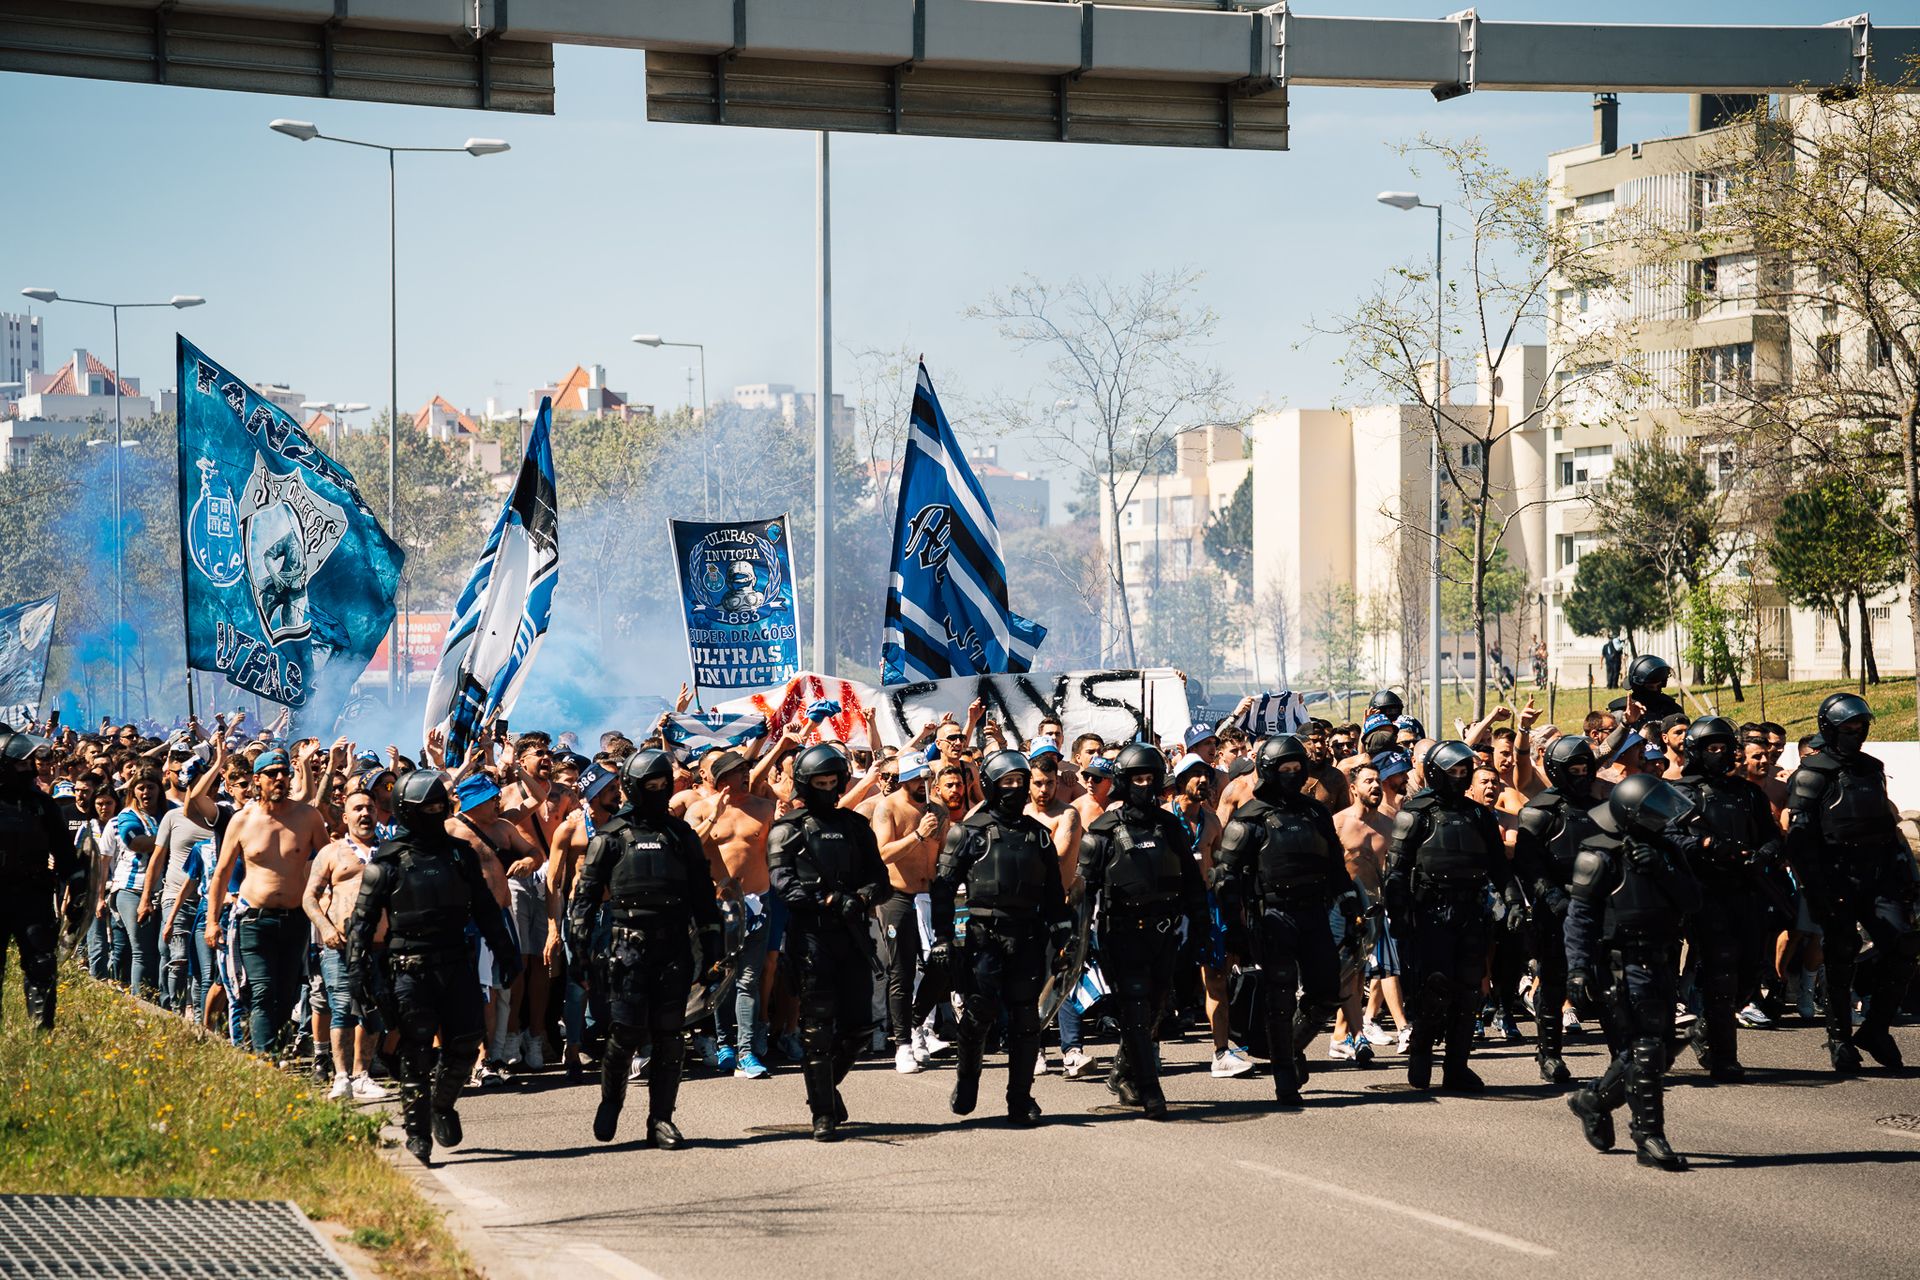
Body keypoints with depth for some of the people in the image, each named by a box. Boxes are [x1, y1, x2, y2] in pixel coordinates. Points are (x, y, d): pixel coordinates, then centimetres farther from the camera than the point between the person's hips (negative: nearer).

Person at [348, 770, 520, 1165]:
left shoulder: (459, 854, 10)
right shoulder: (388, 862, -1)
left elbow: (485, 908, 18)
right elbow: (362, 921, 0)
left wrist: (507, 951, 15)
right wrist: (359, 972, -6)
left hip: (456, 964, 4)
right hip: (411, 968, -4)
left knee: (464, 1045, 2)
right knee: (417, 1054, -4)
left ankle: (443, 1104, 28)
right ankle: (417, 1134, 4)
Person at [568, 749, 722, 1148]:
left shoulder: (681, 834, 15)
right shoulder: (611, 836, 4)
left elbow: (702, 891, 18)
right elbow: (585, 890, 3)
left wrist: (711, 944, 13)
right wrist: (580, 943, -5)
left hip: (674, 947, 3)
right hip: (629, 946, -3)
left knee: (670, 1037, 1)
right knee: (627, 1030, -10)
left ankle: (661, 1120, 7)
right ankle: (611, 1101, 14)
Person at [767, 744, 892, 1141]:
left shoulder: (855, 825, 17)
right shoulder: (787, 830, 4)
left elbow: (880, 878, 14)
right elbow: (782, 883, -8)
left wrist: (864, 896, -8)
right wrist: (825, 900, -21)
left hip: (852, 934, 4)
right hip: (812, 934, -4)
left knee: (857, 1023, 5)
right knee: (818, 1026, -7)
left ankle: (827, 1083, 30)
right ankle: (823, 1113, -4)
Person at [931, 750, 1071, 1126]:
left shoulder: (1037, 833, 14)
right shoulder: (969, 832, 2)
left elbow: (1053, 889, 20)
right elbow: (944, 886, 0)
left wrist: (1061, 933, 13)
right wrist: (942, 939, -6)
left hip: (1028, 936, 3)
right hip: (984, 935, -3)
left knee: (1025, 1018, 2)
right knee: (979, 1011, -12)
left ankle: (1021, 1099, 9)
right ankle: (966, 1076, 14)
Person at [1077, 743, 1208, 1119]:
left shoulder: (1168, 826, 11)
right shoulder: (1105, 830, -2)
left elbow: (1190, 874, 19)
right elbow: (1085, 881, -2)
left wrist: (1195, 916, 13)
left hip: (1164, 930, 5)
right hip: (1123, 930, -5)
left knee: (1155, 1006, 10)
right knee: (1135, 1008, -10)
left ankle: (1123, 1073, 29)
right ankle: (1149, 1090, -12)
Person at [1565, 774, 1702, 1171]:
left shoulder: (1663, 850, 11)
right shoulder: (1602, 855, -10)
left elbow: (1692, 899, 3)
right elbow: (1580, 915, -10)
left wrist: (1661, 869, -14)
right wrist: (1577, 969, -16)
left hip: (1658, 963, 8)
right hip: (1621, 966, -8)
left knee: (1657, 1046, 11)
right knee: (1642, 1050, -11)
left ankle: (1594, 1101, 31)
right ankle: (1649, 1138, -7)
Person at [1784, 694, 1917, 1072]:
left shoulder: (1872, 769, 19)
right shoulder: (1812, 775, -2)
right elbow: (1799, 839, -7)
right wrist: (1816, 890, -14)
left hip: (1880, 876, 5)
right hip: (1838, 880, -5)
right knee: (1841, 959, -1)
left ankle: (1875, 1029, 4)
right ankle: (1839, 1038, 11)